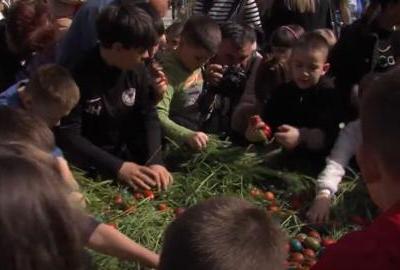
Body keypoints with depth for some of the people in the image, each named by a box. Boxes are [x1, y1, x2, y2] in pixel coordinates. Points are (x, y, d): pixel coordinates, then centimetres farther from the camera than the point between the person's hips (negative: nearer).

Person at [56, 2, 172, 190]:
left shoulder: (136, 69, -3)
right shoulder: (78, 74, -22)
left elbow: (148, 116, 0)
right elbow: (68, 136, -21)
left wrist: (155, 161, -16)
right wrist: (117, 167, -29)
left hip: (125, 156, 5)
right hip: (86, 166, -5)